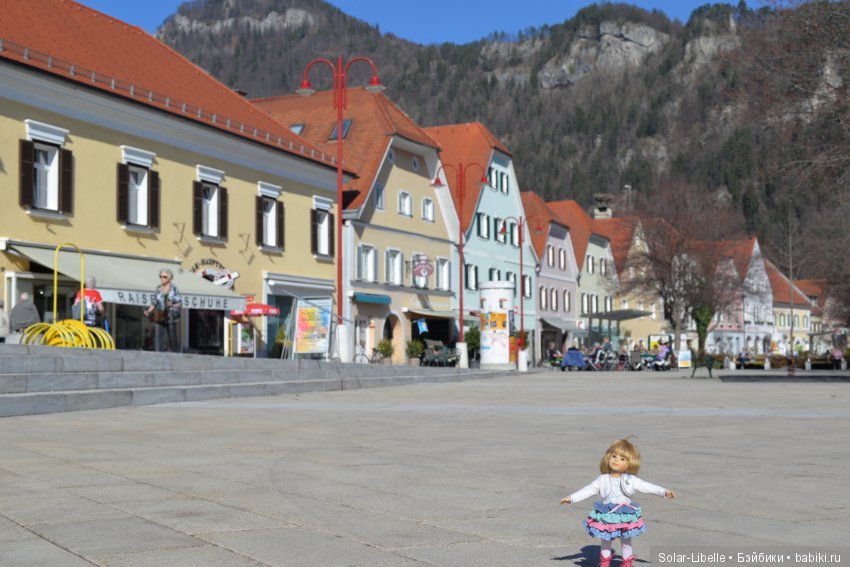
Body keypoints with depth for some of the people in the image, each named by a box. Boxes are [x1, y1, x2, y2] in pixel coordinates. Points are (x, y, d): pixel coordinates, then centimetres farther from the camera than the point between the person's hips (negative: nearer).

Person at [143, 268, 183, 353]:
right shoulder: (158, 288, 8)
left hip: (170, 318, -2)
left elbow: (180, 303, -2)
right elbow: (154, 303, 11)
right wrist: (149, 311, -5)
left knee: (172, 341, 3)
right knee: (160, 341, -5)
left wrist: (172, 305, -21)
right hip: (159, 319, 2)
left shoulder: (174, 288, -1)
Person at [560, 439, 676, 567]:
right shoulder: (602, 480, -3)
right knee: (605, 541, 13)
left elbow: (648, 487, -6)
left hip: (625, 517, 0)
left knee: (626, 542, 11)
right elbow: (587, 490, -1)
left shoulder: (631, 480, -4)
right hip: (606, 517, 1)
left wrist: (664, 491, -17)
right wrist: (571, 498, -7)